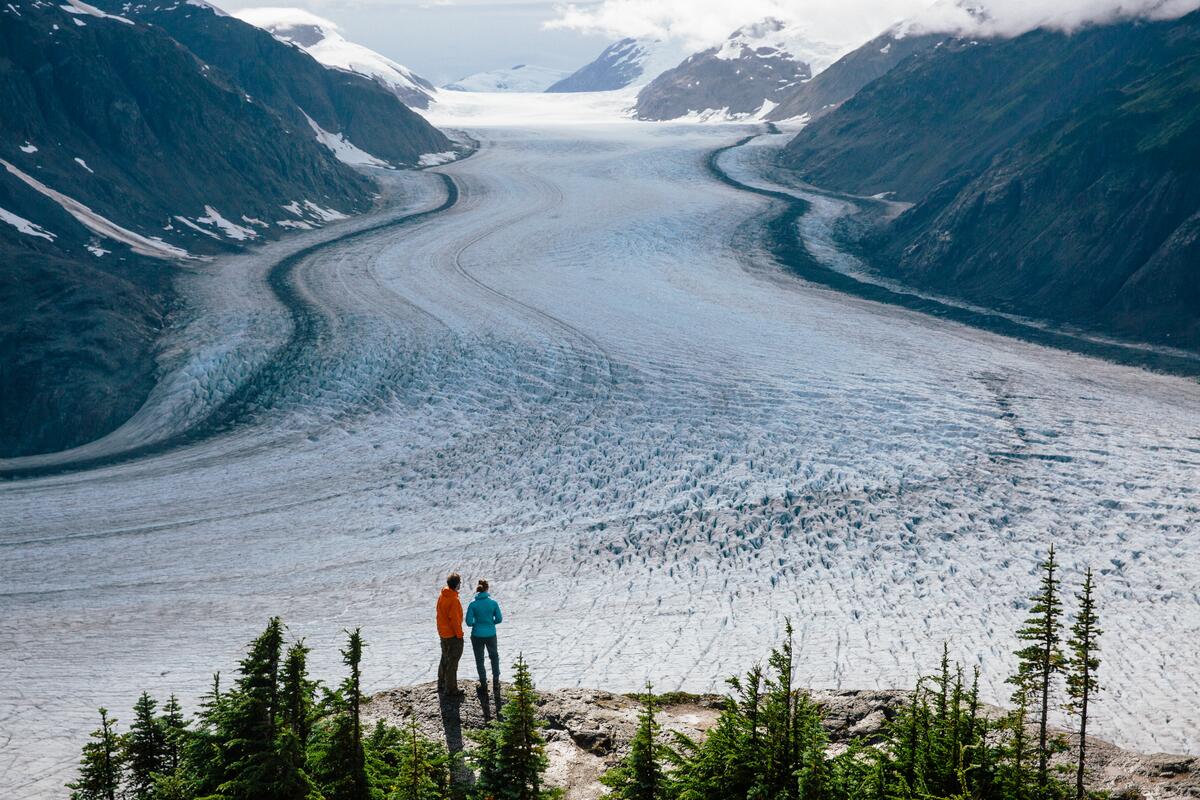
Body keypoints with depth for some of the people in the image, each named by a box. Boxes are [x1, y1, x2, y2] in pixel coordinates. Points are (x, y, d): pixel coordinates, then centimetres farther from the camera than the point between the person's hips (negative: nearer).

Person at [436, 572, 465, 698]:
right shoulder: (454, 600, -25)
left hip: (443, 633, 9)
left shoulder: (441, 596, 1)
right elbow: (455, 620, -23)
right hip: (452, 635, -9)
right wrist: (459, 635, -13)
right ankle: (450, 690, 7)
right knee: (452, 662, 1)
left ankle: (441, 685, 31)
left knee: (445, 659, 21)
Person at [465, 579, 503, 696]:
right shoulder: (493, 603, -9)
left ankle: (483, 684, 21)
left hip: (477, 636, -1)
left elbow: (469, 622, -12)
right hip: (491, 634, 1)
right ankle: (496, 680, 22)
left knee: (479, 659, 16)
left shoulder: (473, 604, -13)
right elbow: (499, 619, -4)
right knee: (494, 656, 24)